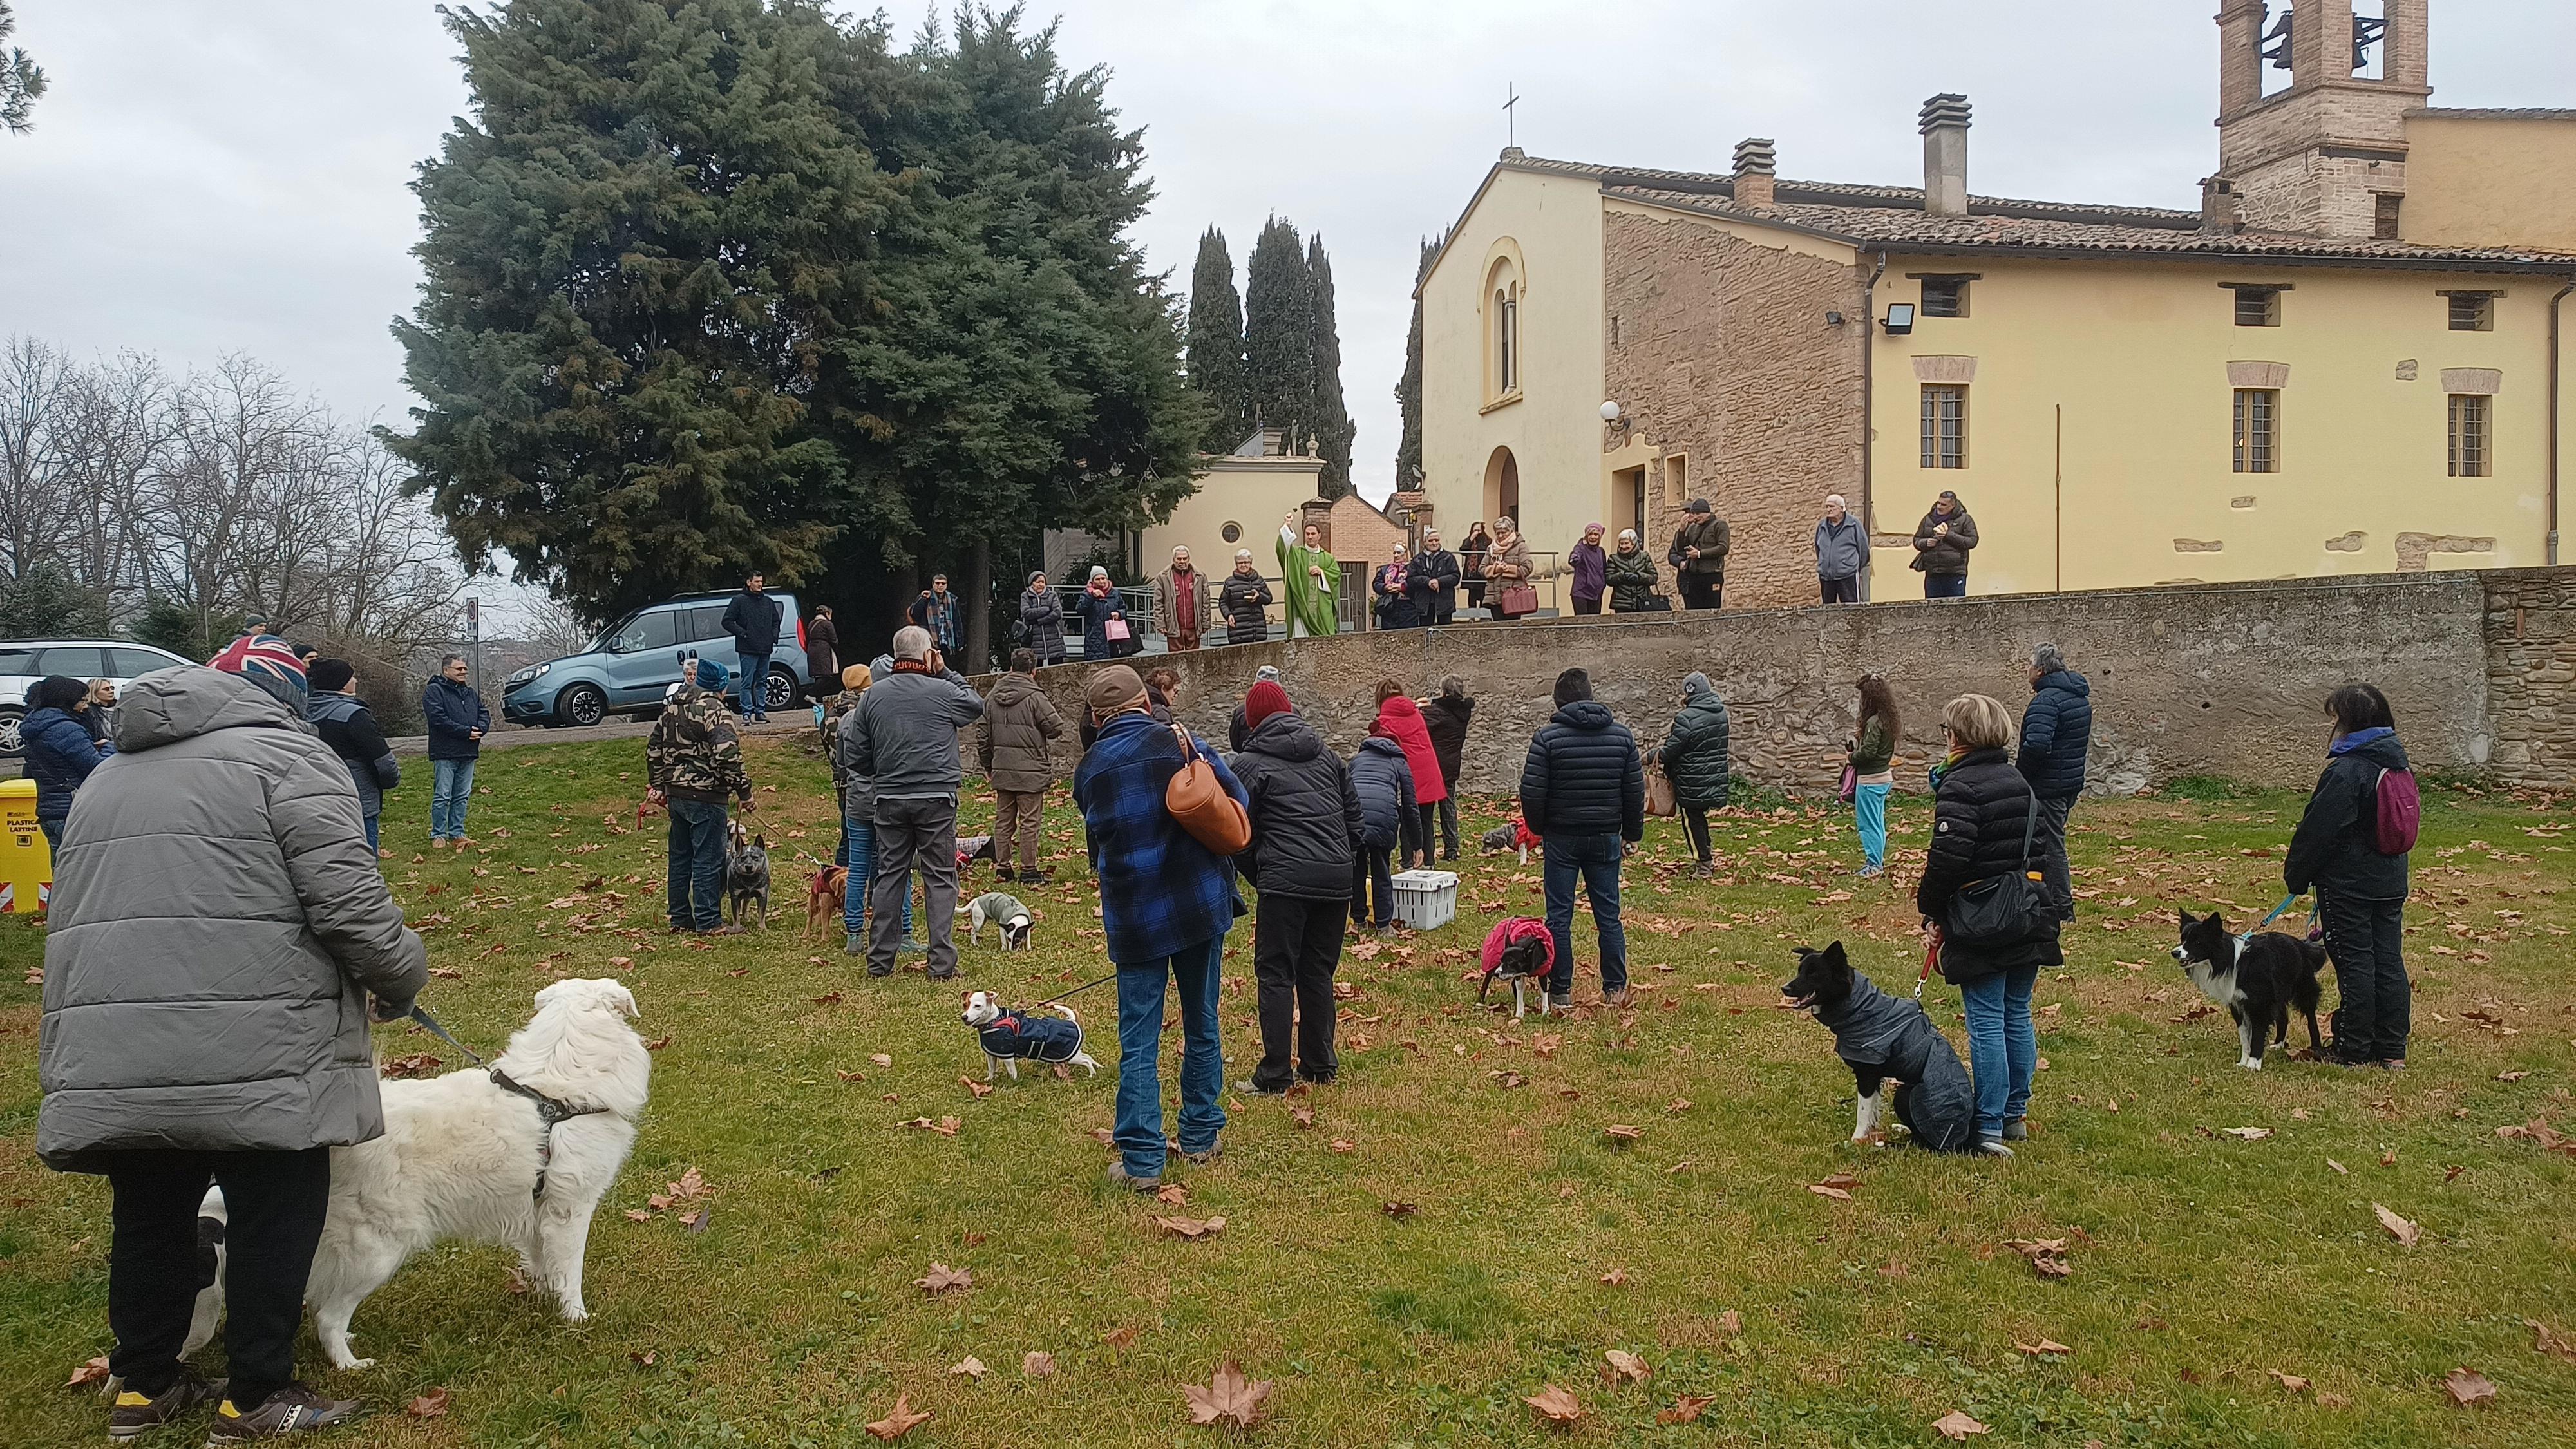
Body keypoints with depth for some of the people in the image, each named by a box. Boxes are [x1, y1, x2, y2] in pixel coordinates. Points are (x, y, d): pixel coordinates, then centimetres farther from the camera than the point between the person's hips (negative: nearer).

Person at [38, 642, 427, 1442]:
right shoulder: (286, 756, -1)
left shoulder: (111, 775, 23)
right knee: (276, 1216, 6)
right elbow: (348, 902, -11)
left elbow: (89, 907, 26)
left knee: (150, 1215, 19)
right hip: (247, 1055, -7)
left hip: (109, 1054, 7)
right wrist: (403, 977, 4)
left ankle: (144, 1385, 32)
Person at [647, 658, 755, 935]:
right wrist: (744, 793, -17)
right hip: (705, 796, -8)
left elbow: (654, 747, 19)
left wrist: (657, 784, 26)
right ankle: (708, 922, 1)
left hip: (675, 794, 8)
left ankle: (680, 919, 23)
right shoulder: (713, 710, -15)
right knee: (708, 860, -2)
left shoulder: (672, 706, 12)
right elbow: (727, 756, -23)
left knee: (680, 858, 15)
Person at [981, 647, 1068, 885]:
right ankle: (1028, 870, 4)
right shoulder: (1035, 697, -14)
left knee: (1003, 820, 13)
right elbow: (1056, 728, -13)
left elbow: (984, 735, 12)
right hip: (1030, 772, -6)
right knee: (1030, 822, 1)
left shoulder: (992, 697, 6)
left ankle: (1002, 867, 18)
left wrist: (987, 766, 21)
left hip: (1001, 771, 6)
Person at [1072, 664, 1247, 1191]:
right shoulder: (1179, 742, -5)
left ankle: (1142, 1160, -1)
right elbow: (1239, 802, -1)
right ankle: (1201, 1138, 25)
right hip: (1201, 904, 0)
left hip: (1132, 915, 0)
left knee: (1138, 1042, 4)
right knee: (1201, 1025, 16)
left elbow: (1097, 845, 11)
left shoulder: (1089, 769, 1)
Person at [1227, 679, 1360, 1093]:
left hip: (1286, 880, -5)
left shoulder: (1248, 764, 2)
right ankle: (1319, 1065, 19)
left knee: (1275, 975, 0)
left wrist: (1258, 877, 14)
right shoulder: (1326, 754, 17)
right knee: (1319, 973, 14)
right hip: (1336, 877, 5)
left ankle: (1274, 1075, -1)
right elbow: (1353, 812, 18)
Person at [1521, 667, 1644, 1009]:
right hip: (1606, 837, 3)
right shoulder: (1622, 735, 2)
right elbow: (1636, 791, 5)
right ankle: (1615, 989, 17)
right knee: (1609, 916, 11)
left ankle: (1560, 992, 8)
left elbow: (1531, 791, -11)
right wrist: (1632, 834, 15)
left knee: (1559, 917, 4)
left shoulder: (1547, 736, -9)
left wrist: (1538, 828, 7)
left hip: (1562, 839, -3)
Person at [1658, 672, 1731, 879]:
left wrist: (1652, 757, 2)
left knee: (1692, 821, 4)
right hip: (1715, 781, 7)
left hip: (1692, 783, -7)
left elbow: (1670, 751, -18)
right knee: (1699, 817, 21)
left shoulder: (1686, 719, -21)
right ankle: (1708, 856, 25)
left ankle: (1705, 863, 7)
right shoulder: (1721, 712, 4)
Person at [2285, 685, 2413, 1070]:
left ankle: (2354, 1049, 8)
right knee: (2389, 961, 11)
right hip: (2391, 881, 8)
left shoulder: (2346, 771, -20)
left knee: (2355, 963, 0)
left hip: (2348, 884, -8)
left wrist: (2296, 875, -5)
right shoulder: (2397, 762, 7)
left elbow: (2318, 830, -17)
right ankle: (2392, 1051, 17)